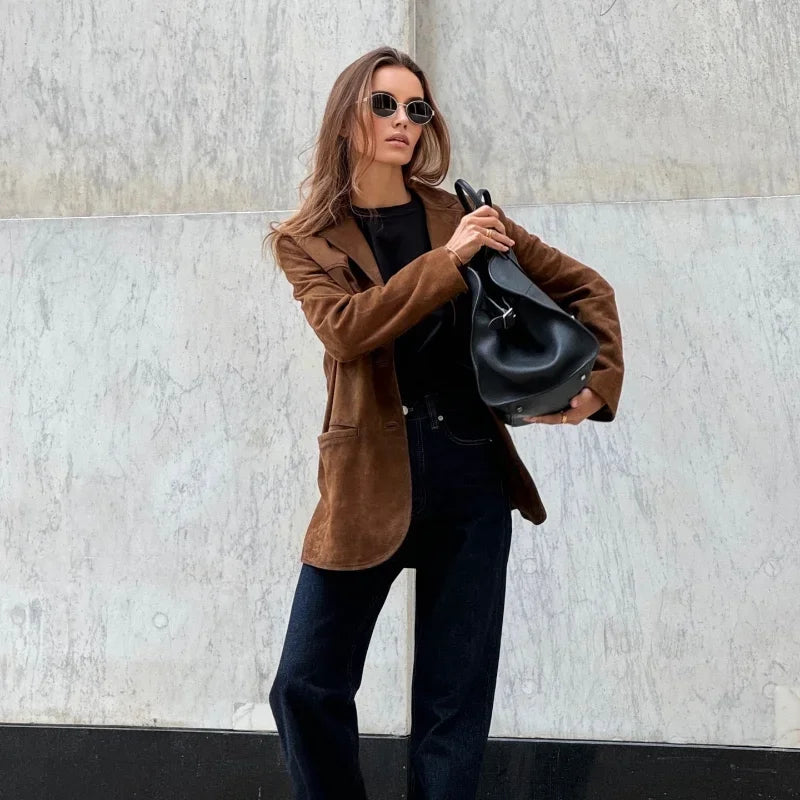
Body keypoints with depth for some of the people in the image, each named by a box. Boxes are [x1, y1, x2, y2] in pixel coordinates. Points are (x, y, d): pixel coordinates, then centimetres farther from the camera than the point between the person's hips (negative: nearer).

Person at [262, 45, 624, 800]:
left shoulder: (464, 216, 10)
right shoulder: (307, 240, 6)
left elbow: (584, 287, 15)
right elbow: (345, 327, -14)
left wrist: (598, 383, 4)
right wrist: (448, 260, -16)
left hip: (470, 475, 1)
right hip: (369, 480, -1)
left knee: (454, 703, 6)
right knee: (306, 687, 0)